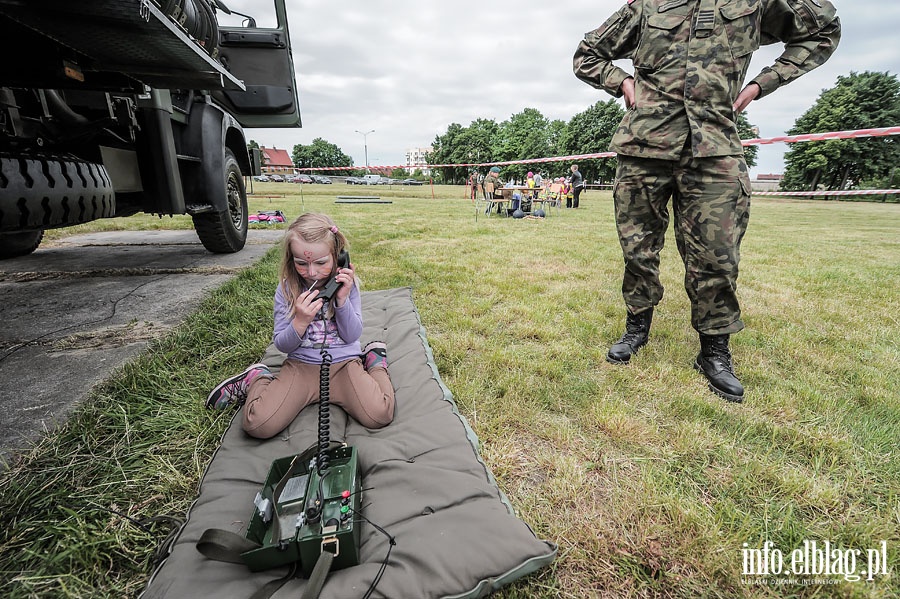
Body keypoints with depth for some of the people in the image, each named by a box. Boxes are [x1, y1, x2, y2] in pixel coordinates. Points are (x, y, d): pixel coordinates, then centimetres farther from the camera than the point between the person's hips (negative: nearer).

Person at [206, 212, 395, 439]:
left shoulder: (346, 284, -4)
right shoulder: (286, 290, -4)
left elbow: (352, 336, -6)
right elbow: (281, 345, -1)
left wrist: (342, 300, -21)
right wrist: (300, 322, -23)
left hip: (343, 364, 0)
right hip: (301, 366, 1)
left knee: (379, 416, -23)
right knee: (258, 425, -20)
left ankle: (374, 360, 6)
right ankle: (257, 378, 13)